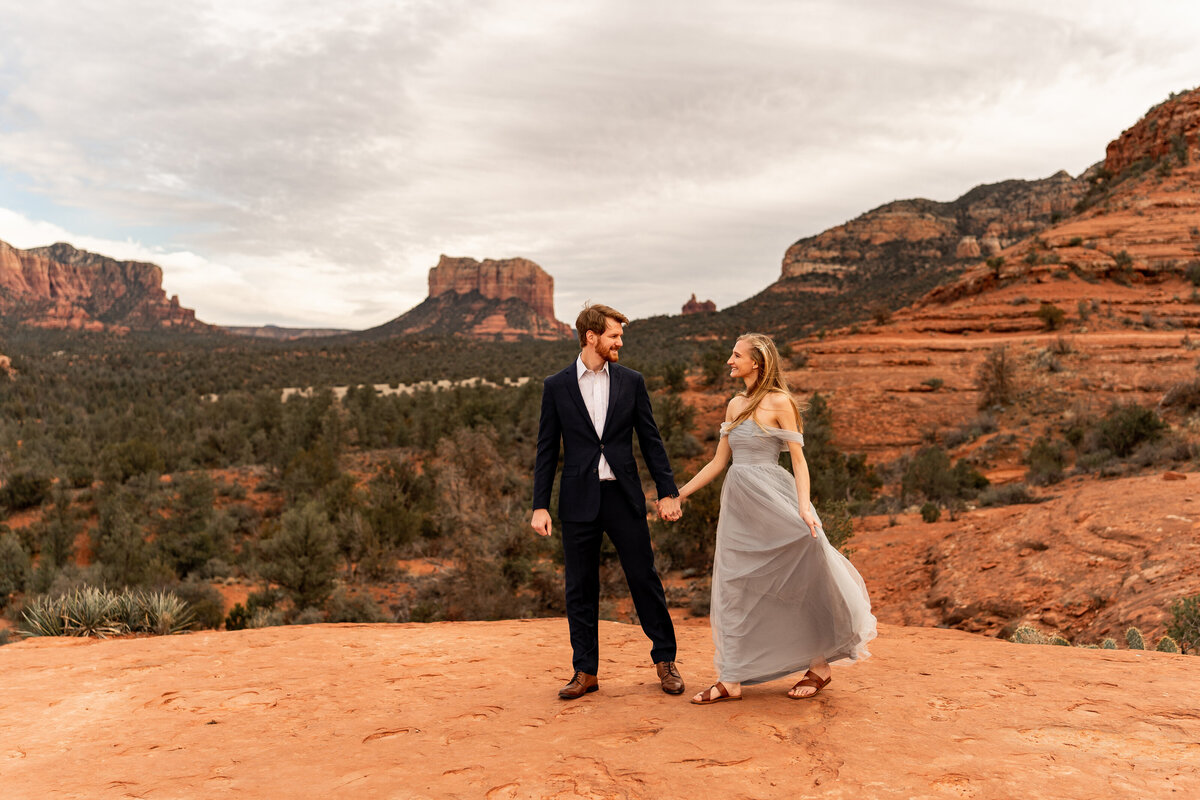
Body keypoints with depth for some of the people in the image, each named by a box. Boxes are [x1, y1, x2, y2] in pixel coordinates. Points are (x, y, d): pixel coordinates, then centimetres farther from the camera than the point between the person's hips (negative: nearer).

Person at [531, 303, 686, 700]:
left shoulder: (631, 381, 5)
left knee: (644, 578, 4)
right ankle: (585, 671, 19)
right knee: (580, 588, 6)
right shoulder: (556, 386, 2)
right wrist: (540, 506, -1)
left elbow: (651, 440, 7)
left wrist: (668, 491, 1)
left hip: (624, 496, 1)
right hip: (578, 500, 0)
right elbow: (547, 450, 3)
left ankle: (665, 659, 22)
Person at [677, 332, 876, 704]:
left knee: (793, 582, 0)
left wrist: (804, 507, -22)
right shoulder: (735, 405, 13)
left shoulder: (779, 402, -6)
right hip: (737, 502, 7)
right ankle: (731, 680, 11)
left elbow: (799, 460, -9)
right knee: (733, 590, 6)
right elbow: (719, 460, 16)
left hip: (771, 499, -7)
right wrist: (680, 493, 15)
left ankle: (819, 666, 18)